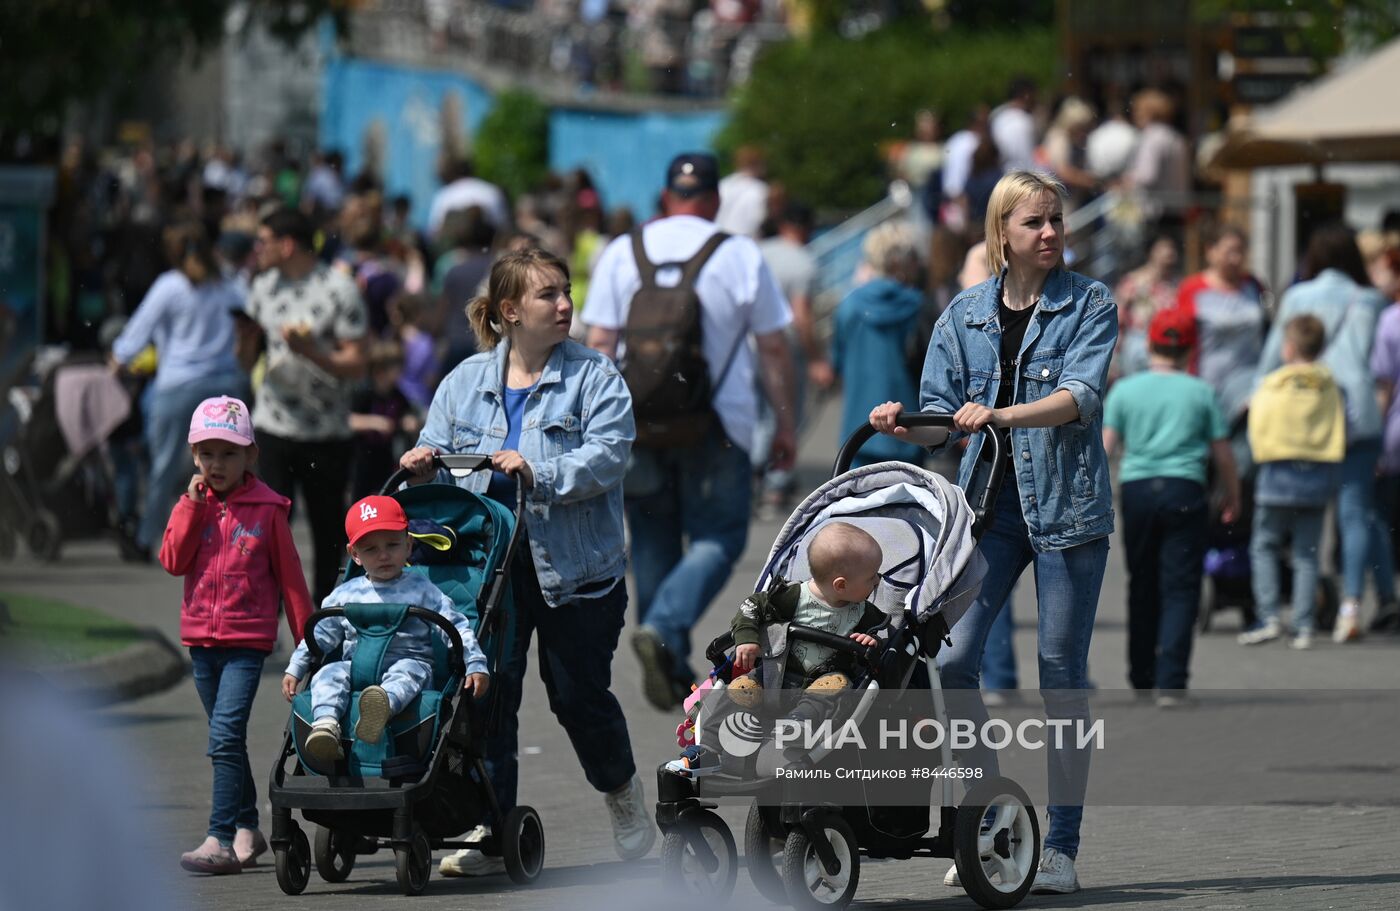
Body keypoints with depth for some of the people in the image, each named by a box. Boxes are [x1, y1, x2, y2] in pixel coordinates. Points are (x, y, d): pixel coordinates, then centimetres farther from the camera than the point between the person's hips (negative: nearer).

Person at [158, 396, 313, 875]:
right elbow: (174, 561, -3)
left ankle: (221, 841, -20)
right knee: (228, 740, 14)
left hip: (248, 639, -5)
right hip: (201, 637, 5)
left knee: (225, 736, -17)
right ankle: (247, 829, 27)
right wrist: (192, 506, -10)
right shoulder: (193, 504, 8)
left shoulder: (267, 508, -3)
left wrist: (307, 637, 2)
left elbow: (289, 575, 1)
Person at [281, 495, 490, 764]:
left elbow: (457, 630, 7)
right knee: (329, 674, -27)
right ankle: (325, 723, -53)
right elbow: (318, 636, 21)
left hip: (411, 662, -3)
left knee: (407, 671, -38)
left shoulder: (422, 591, 11)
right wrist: (294, 670, 12)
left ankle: (383, 706, -72)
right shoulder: (344, 595, 18)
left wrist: (476, 665, -5)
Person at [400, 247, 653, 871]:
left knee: (577, 692, 4)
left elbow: (606, 457, -14)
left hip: (574, 564, -3)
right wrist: (426, 464, -13)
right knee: (489, 691, -2)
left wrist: (538, 473, -27)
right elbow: (440, 449, 11)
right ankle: (493, 831, 4)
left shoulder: (594, 377, -2)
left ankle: (621, 792, 31)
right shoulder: (465, 381, 9)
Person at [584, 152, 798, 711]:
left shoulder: (621, 254, 4)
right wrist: (786, 425, 7)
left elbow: (599, 343, 1)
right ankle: (664, 627, -22)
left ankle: (671, 669, 14)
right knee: (718, 539, 2)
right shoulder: (741, 256, -2)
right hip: (718, 425, -3)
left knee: (654, 542, 13)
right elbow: (773, 349, -1)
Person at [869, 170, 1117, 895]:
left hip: (1066, 506, -3)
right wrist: (904, 424, -12)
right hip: (988, 503, 3)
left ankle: (1061, 848, 5)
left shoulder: (1090, 304, 2)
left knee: (1061, 673, -1)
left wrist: (1001, 414, -27)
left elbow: (1080, 396, -13)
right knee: (951, 659, -10)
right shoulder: (964, 315, 11)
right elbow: (942, 416, 10)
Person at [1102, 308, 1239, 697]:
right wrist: (1232, 497, 19)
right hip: (1185, 490, -2)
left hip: (1137, 489, 2)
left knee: (1143, 585, 15)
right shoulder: (1201, 392, 4)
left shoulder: (1124, 390, 6)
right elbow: (1222, 453, 6)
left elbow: (1105, 446, 0)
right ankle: (1170, 681, -15)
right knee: (1180, 588, -3)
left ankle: (1142, 677, 25)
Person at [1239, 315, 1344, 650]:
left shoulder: (1270, 387, -6)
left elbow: (1256, 433, -3)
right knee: (1307, 554, 7)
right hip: (1319, 478, 3)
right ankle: (1303, 626, 3)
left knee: (1264, 547, 7)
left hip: (1278, 475, -3)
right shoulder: (1329, 388, 3)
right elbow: (1340, 433, 6)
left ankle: (1269, 618, -5)